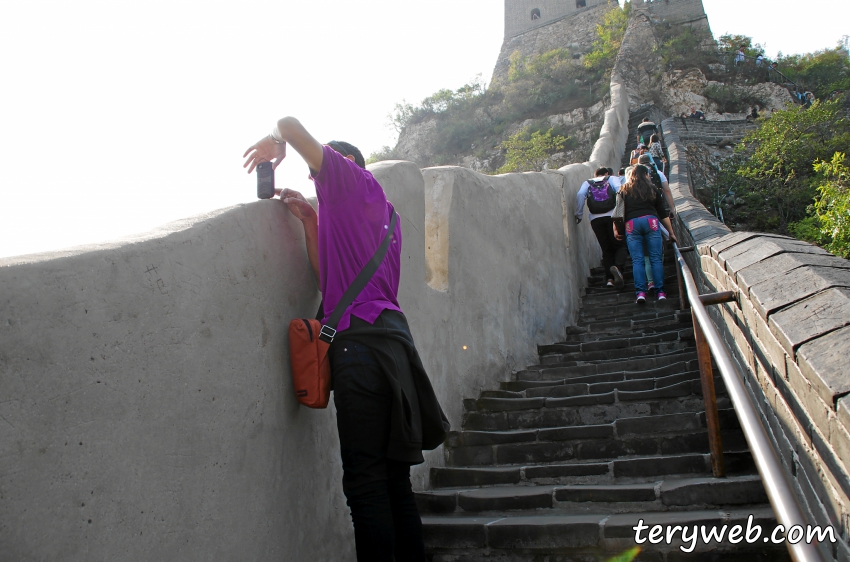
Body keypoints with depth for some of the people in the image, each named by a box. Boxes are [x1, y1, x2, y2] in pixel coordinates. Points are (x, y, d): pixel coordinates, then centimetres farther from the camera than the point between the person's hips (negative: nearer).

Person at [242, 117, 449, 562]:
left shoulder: (355, 181, 5)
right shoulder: (379, 211, 28)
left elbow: (290, 123, 0)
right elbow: (328, 278, 22)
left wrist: (275, 143, 20)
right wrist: (309, 221, 19)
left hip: (362, 339, -9)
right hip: (388, 337, 9)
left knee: (365, 481, -7)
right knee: (394, 482, 11)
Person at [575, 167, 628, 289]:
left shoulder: (587, 183, 21)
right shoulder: (612, 179, 16)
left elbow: (580, 195, 2)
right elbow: (619, 190, -5)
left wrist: (579, 214, 4)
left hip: (595, 219, 2)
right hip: (612, 216, -2)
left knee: (607, 249, 10)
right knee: (621, 246, 4)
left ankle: (610, 278, 0)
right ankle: (617, 267, -25)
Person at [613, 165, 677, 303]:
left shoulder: (623, 191, 18)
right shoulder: (652, 189, 17)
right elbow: (662, 213, 16)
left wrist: (616, 229, 2)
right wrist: (671, 232, 20)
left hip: (631, 224, 1)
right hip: (651, 221, 0)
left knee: (637, 260, -1)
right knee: (656, 258, 1)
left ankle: (640, 292, -10)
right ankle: (660, 291, -1)